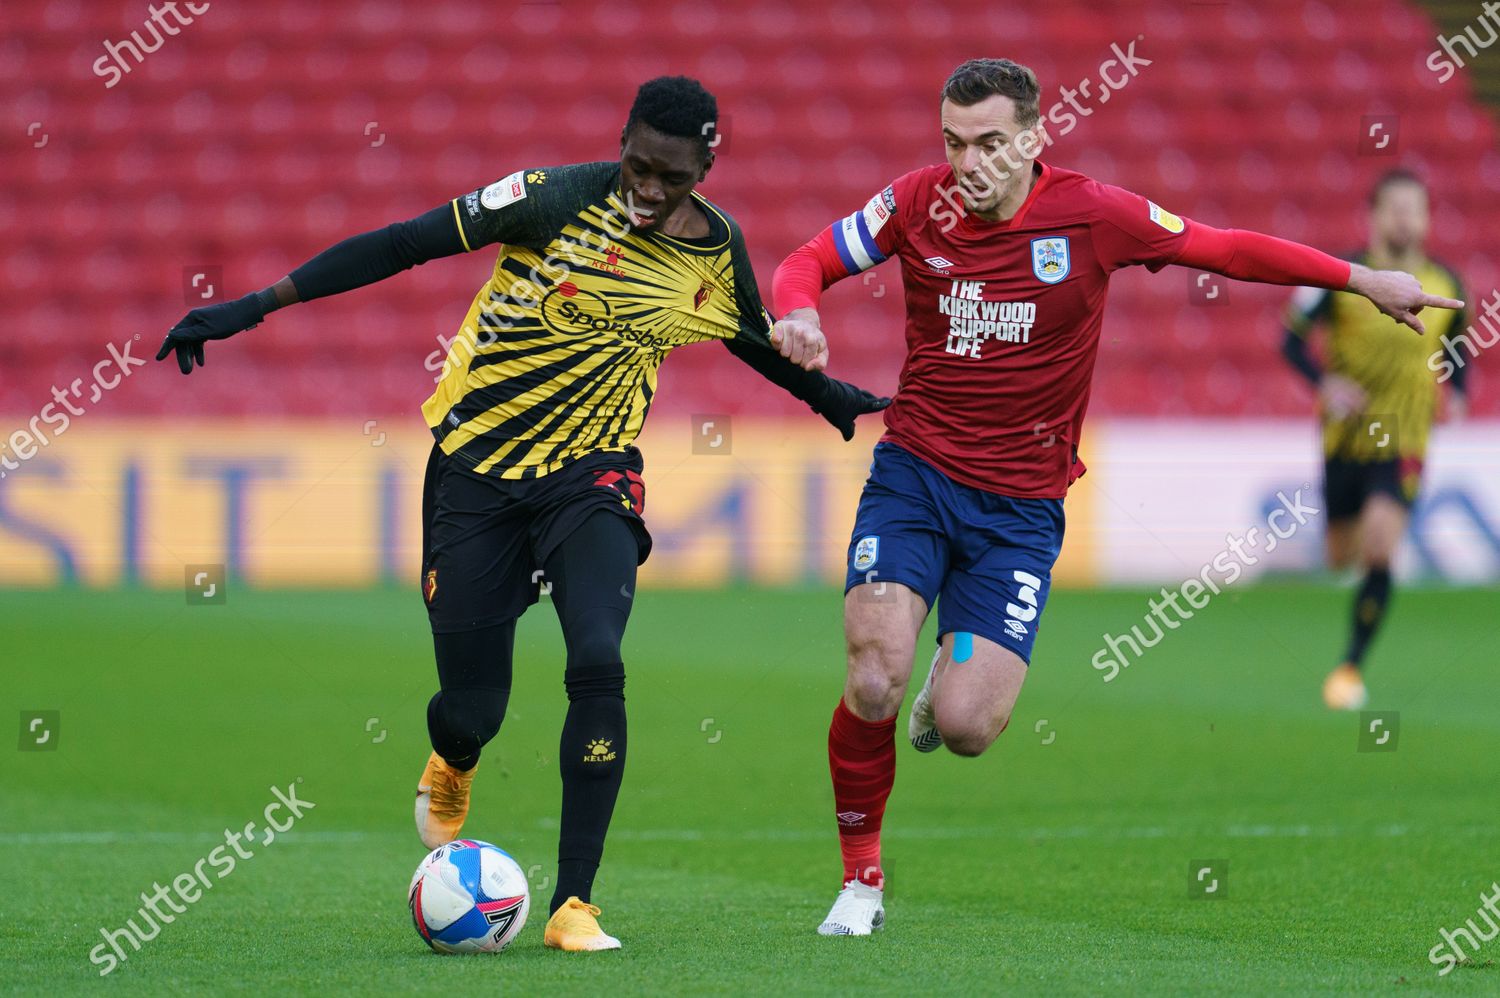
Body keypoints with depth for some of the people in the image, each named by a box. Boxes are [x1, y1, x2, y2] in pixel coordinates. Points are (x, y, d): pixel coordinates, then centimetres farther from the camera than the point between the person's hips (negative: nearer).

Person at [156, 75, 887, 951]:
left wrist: (828, 395, 35)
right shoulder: (561, 200, -16)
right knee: (472, 707, 0)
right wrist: (250, 309, -17)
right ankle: (450, 774, 42)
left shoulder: (719, 251, -3)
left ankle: (574, 904, -18)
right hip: (476, 468, -2)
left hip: (592, 474, 2)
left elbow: (755, 339, 21)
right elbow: (402, 244, -14)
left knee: (598, 665, -24)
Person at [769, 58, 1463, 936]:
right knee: (874, 685, -17)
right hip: (913, 473, 1)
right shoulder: (917, 204, -5)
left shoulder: (1090, 214, -9)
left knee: (965, 727, -13)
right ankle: (862, 876, 7)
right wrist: (797, 313, -18)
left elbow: (1230, 250, 1)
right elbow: (809, 262, 6)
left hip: (1020, 507, -1)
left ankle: (964, 675, 27)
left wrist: (1364, 280, 0)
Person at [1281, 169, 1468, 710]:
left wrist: (1457, 394, -1)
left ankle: (1352, 667, -8)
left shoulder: (1445, 285, 0)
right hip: (1344, 438, 1)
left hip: (1403, 441, -1)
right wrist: (1324, 383, -19)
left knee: (1378, 553, -18)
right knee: (1342, 557, 12)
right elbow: (1292, 337, -1)